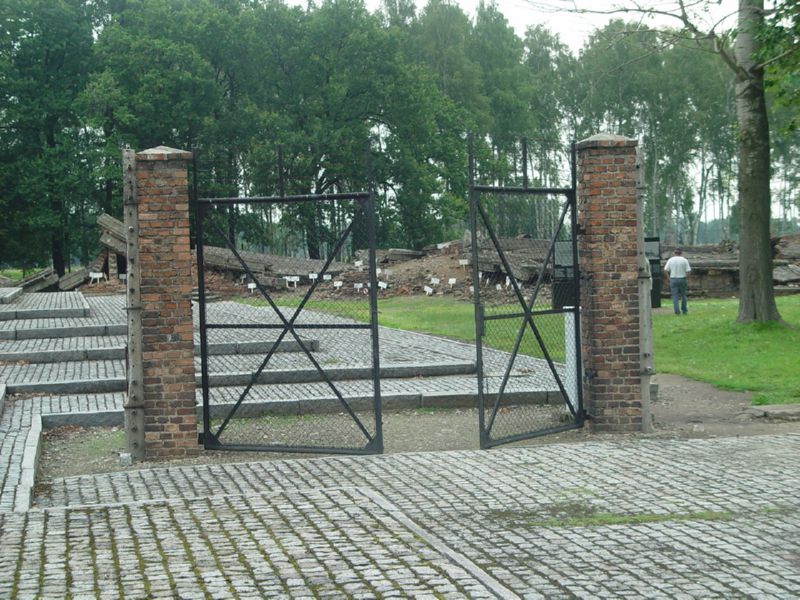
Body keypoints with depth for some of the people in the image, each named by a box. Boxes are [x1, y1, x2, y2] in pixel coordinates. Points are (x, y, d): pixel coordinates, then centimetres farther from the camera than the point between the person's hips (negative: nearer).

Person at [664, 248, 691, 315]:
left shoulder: (670, 260, -2)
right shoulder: (684, 260, -4)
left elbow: (666, 269, -5)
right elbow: (688, 270, -7)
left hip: (673, 279, 0)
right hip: (682, 279, 0)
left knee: (675, 296, 2)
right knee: (683, 295, 14)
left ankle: (677, 310, -9)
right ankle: (684, 310, 20)